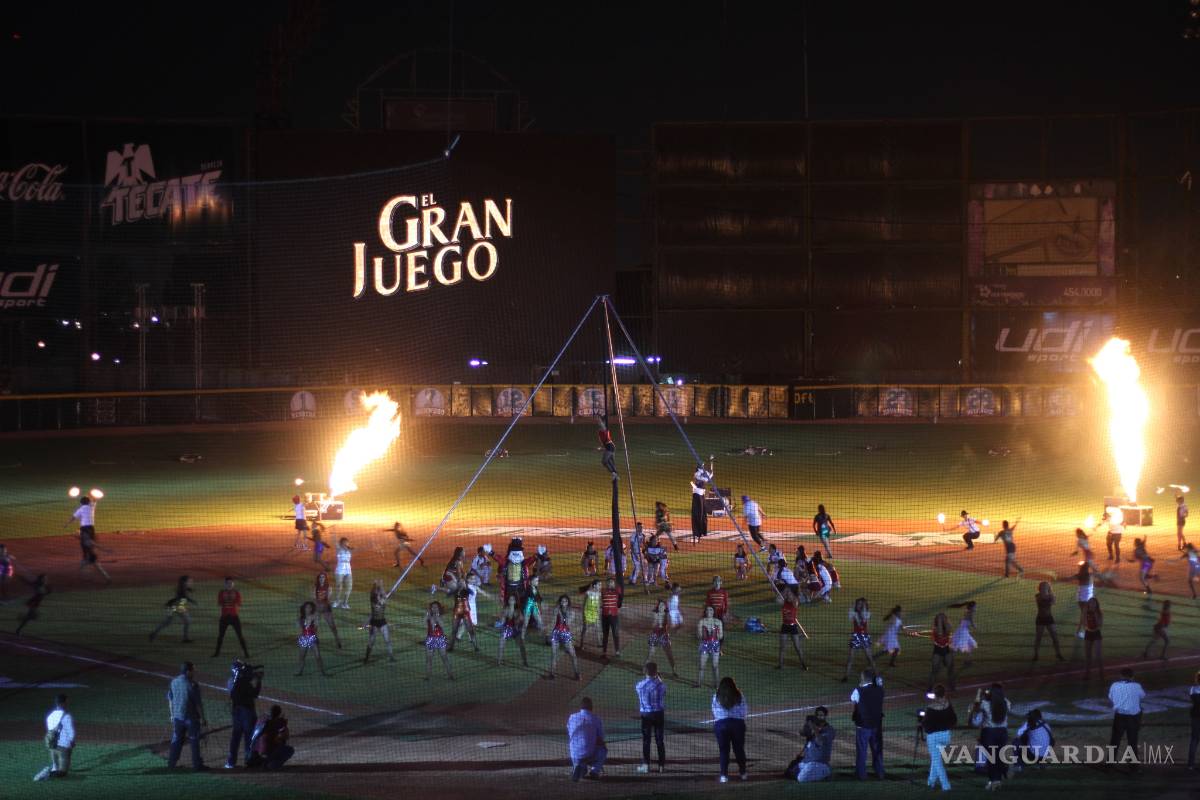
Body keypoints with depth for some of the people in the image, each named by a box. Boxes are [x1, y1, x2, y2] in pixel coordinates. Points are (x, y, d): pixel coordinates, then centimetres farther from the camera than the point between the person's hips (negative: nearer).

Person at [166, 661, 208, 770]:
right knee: (194, 741, 4)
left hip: (177, 716, 6)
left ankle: (171, 763, 21)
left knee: (176, 741, 16)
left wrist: (172, 715, 22)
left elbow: (170, 700, 10)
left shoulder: (174, 683, 1)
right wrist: (202, 718, -6)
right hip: (191, 718, -6)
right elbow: (198, 703, -15)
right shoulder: (192, 685, -19)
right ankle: (197, 764, 7)